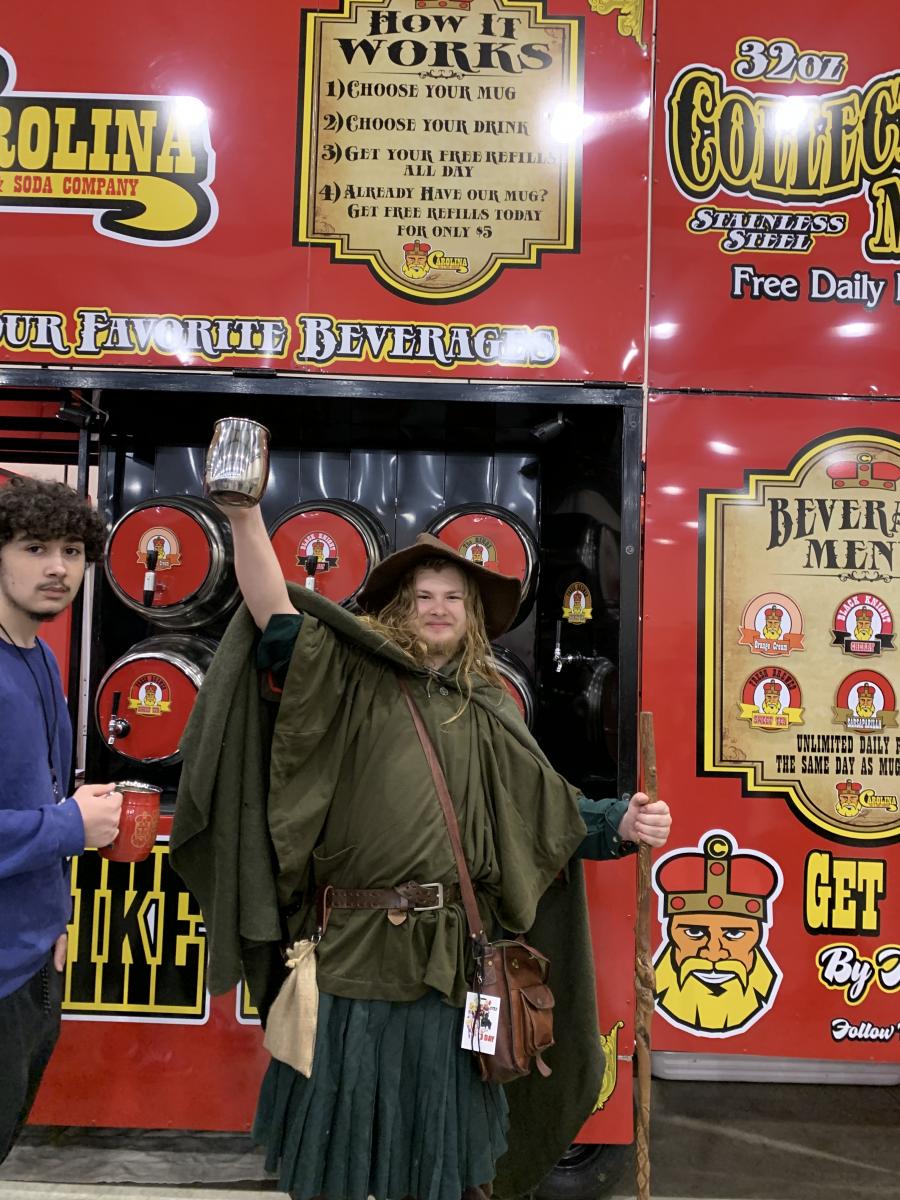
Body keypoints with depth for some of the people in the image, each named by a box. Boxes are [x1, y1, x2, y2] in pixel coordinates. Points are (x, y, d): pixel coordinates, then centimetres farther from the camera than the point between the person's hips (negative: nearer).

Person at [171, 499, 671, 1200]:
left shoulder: (488, 713, 9)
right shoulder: (352, 681, 0)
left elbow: (549, 807, 9)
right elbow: (277, 617, -13)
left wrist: (622, 826, -6)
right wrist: (245, 514, -24)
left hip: (448, 954, 2)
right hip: (351, 946, -2)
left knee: (437, 1122, 17)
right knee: (341, 1115, 12)